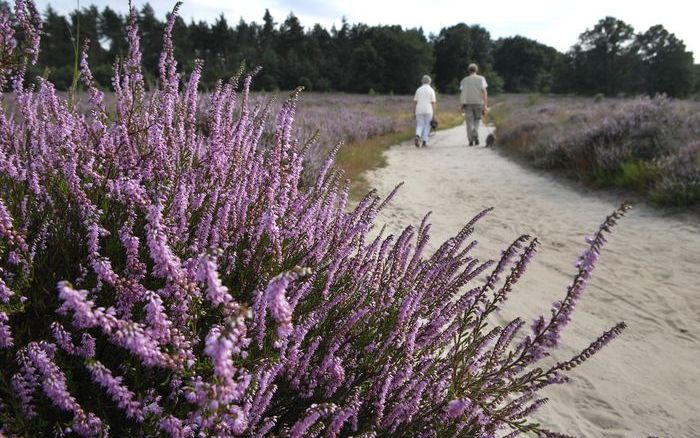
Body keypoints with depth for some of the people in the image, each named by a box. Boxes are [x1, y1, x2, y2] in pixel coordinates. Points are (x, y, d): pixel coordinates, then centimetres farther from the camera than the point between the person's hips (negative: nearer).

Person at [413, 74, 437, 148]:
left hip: (419, 111, 2)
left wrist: (415, 112, 11)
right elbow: (433, 103, -5)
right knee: (427, 126, 7)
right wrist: (434, 114, -2)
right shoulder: (431, 90, -2)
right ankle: (424, 142, 4)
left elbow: (415, 101, 6)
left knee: (420, 125, 6)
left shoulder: (418, 89, 7)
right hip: (428, 111, -2)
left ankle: (417, 137, -21)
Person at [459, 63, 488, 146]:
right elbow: (484, 92, -7)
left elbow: (462, 93, -3)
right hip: (478, 102, 0)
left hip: (468, 103, 0)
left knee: (469, 122, 3)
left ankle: (471, 140, -4)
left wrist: (462, 104, 7)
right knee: (476, 120, 15)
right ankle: (475, 135, -6)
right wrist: (485, 105, -10)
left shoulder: (464, 80, 3)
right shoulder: (481, 79, 2)